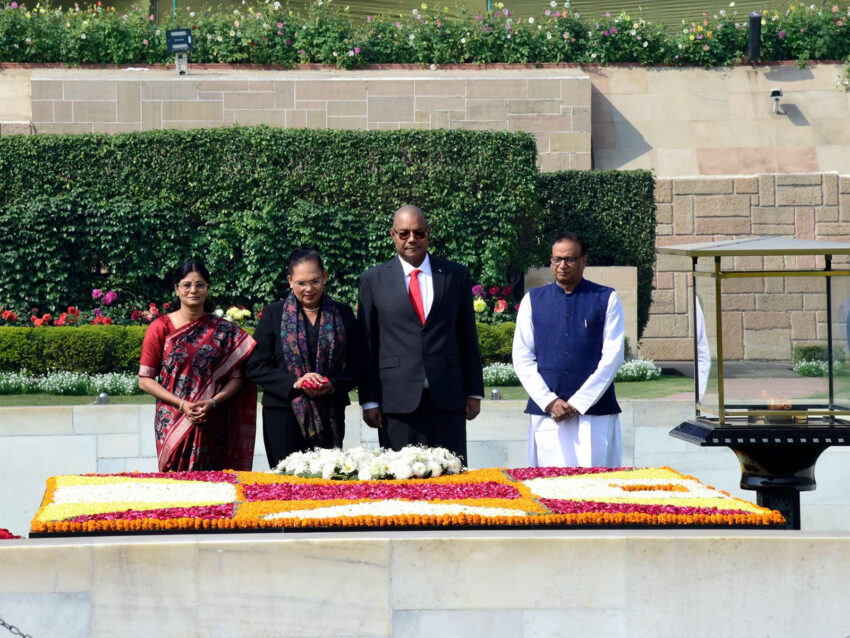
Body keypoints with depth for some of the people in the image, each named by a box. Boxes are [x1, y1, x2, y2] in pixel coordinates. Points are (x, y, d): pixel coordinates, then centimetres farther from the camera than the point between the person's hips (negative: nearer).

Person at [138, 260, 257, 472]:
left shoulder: (224, 330, 7)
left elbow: (236, 379, 6)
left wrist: (212, 402, -12)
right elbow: (145, 379, 0)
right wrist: (181, 404, -11)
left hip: (213, 426, 1)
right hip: (172, 423, -1)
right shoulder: (161, 327, 3)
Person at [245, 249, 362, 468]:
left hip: (330, 415, 1)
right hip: (283, 415, -1)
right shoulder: (273, 314, 5)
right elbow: (255, 367, 0)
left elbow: (357, 364, 10)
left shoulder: (343, 314, 9)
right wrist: (294, 382, -14)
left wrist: (333, 385, -10)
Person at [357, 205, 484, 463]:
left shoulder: (456, 275, 9)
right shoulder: (373, 280, 6)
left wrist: (474, 393, 7)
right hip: (397, 401, -1)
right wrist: (369, 400, 0)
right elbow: (366, 344, 5)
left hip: (447, 399, 1)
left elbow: (468, 337, 11)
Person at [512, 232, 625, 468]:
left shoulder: (606, 299, 6)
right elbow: (522, 358, 7)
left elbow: (613, 356, -1)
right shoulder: (533, 300, 11)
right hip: (545, 413, 1)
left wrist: (578, 403, -8)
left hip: (595, 412, -1)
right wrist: (549, 401, -6)